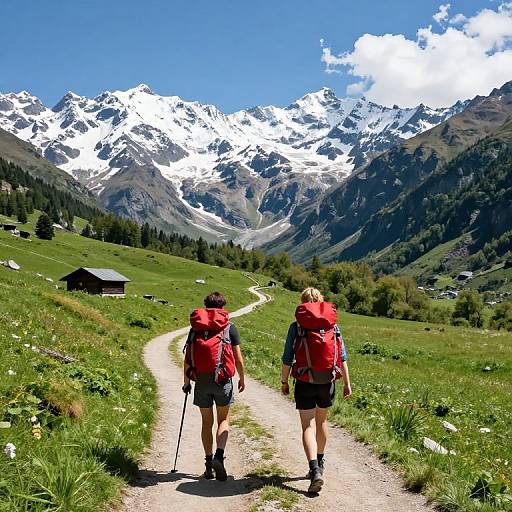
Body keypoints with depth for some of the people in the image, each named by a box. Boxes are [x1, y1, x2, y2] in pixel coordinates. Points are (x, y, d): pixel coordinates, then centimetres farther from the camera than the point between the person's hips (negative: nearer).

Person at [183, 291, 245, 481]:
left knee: (206, 422, 13)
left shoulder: (195, 327, 9)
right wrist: (242, 378, 16)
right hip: (222, 379, -2)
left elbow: (187, 358, 8)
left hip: (200, 380, 2)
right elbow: (238, 357, 2)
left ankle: (209, 463, 16)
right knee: (223, 420, 11)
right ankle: (219, 456, -10)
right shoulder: (229, 327, 3)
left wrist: (186, 381, 17)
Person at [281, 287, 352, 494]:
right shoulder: (333, 325, 3)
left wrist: (284, 381, 9)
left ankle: (315, 470, -16)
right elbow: (342, 357, 3)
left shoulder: (296, 326, -5)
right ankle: (319, 463, 37)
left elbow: (287, 359, -3)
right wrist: (347, 383, 10)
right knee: (321, 421, 22)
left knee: (308, 426, -1)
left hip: (305, 383, -3)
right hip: (328, 382, 3)